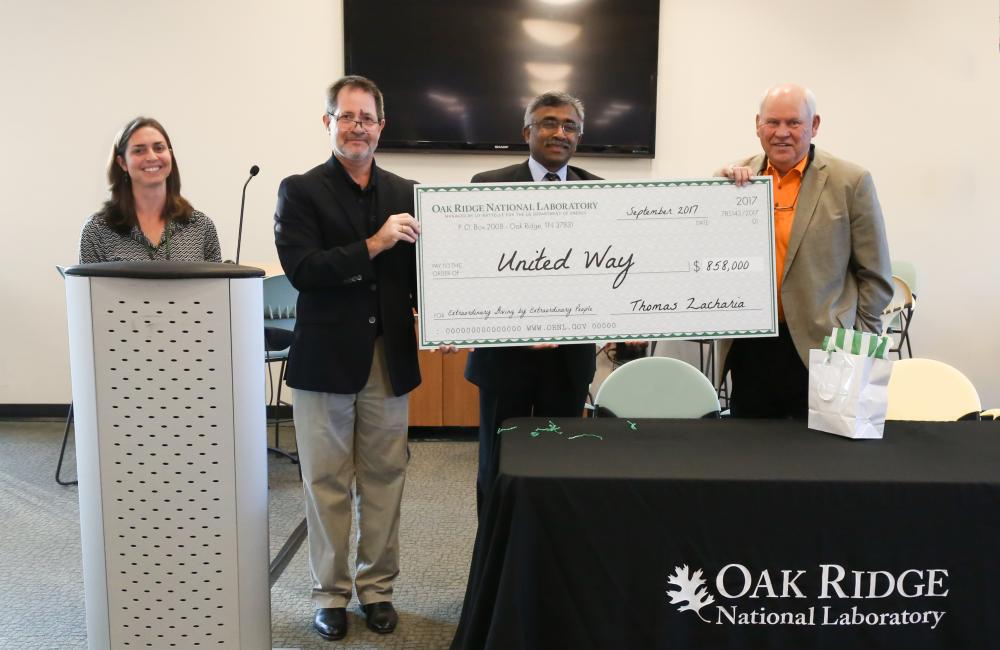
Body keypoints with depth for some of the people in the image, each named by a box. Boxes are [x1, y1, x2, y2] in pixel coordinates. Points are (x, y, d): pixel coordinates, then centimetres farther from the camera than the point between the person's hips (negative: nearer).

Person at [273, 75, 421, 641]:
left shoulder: (406, 194, 8)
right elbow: (301, 269, -14)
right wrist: (372, 245, -21)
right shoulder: (300, 191, -1)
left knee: (384, 478, 10)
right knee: (327, 482, 8)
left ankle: (377, 586, 26)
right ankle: (331, 592, 23)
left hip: (390, 359, 3)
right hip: (326, 358, -2)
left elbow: (417, 271, 9)